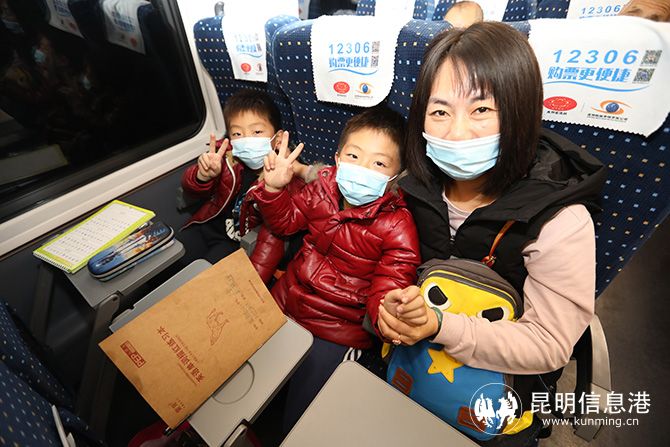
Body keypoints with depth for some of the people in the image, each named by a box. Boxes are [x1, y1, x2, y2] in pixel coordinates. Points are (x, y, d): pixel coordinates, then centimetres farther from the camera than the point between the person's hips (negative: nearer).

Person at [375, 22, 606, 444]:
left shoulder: (560, 223, -24)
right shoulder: (416, 188, -13)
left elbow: (549, 343, -20)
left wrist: (441, 326, -33)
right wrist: (389, 305, -24)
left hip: (500, 389, -1)